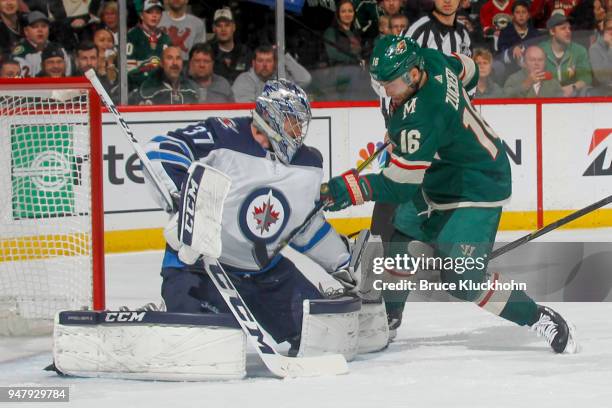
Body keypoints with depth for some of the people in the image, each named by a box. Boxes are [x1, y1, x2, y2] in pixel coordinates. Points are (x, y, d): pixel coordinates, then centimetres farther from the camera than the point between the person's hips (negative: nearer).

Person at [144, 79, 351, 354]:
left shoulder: (308, 165, 6)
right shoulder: (223, 137, -18)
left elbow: (306, 225, 20)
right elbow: (161, 149, -26)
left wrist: (343, 266, 19)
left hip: (264, 267, 7)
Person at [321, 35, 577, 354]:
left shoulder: (423, 116, -35)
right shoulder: (431, 61, -12)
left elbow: (400, 184, -33)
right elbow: (467, 70, 12)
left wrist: (345, 190, -35)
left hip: (478, 188, -10)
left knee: (461, 278, -14)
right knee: (400, 241, 12)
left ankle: (541, 320, -1)